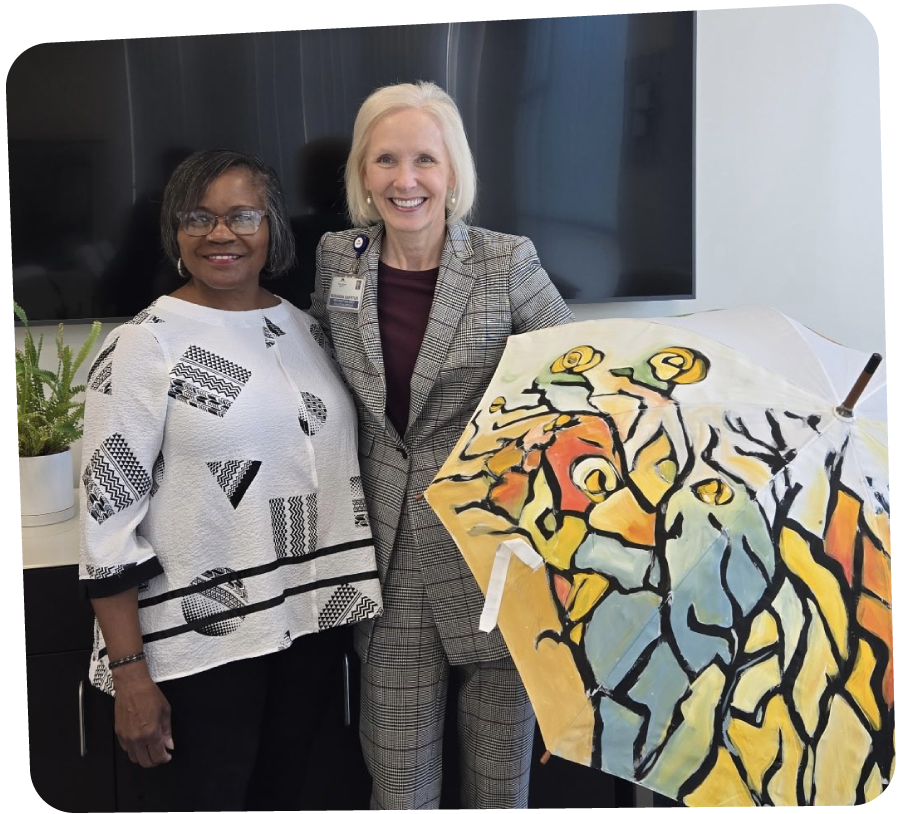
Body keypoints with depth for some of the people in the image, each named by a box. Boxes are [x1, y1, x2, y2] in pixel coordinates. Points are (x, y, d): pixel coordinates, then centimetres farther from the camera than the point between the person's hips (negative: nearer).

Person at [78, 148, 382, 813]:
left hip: (308, 621, 5)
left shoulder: (306, 328, 6)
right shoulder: (144, 346, -11)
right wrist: (131, 675, -14)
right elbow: (107, 516, -12)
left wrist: (353, 590, 10)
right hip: (197, 639, -5)